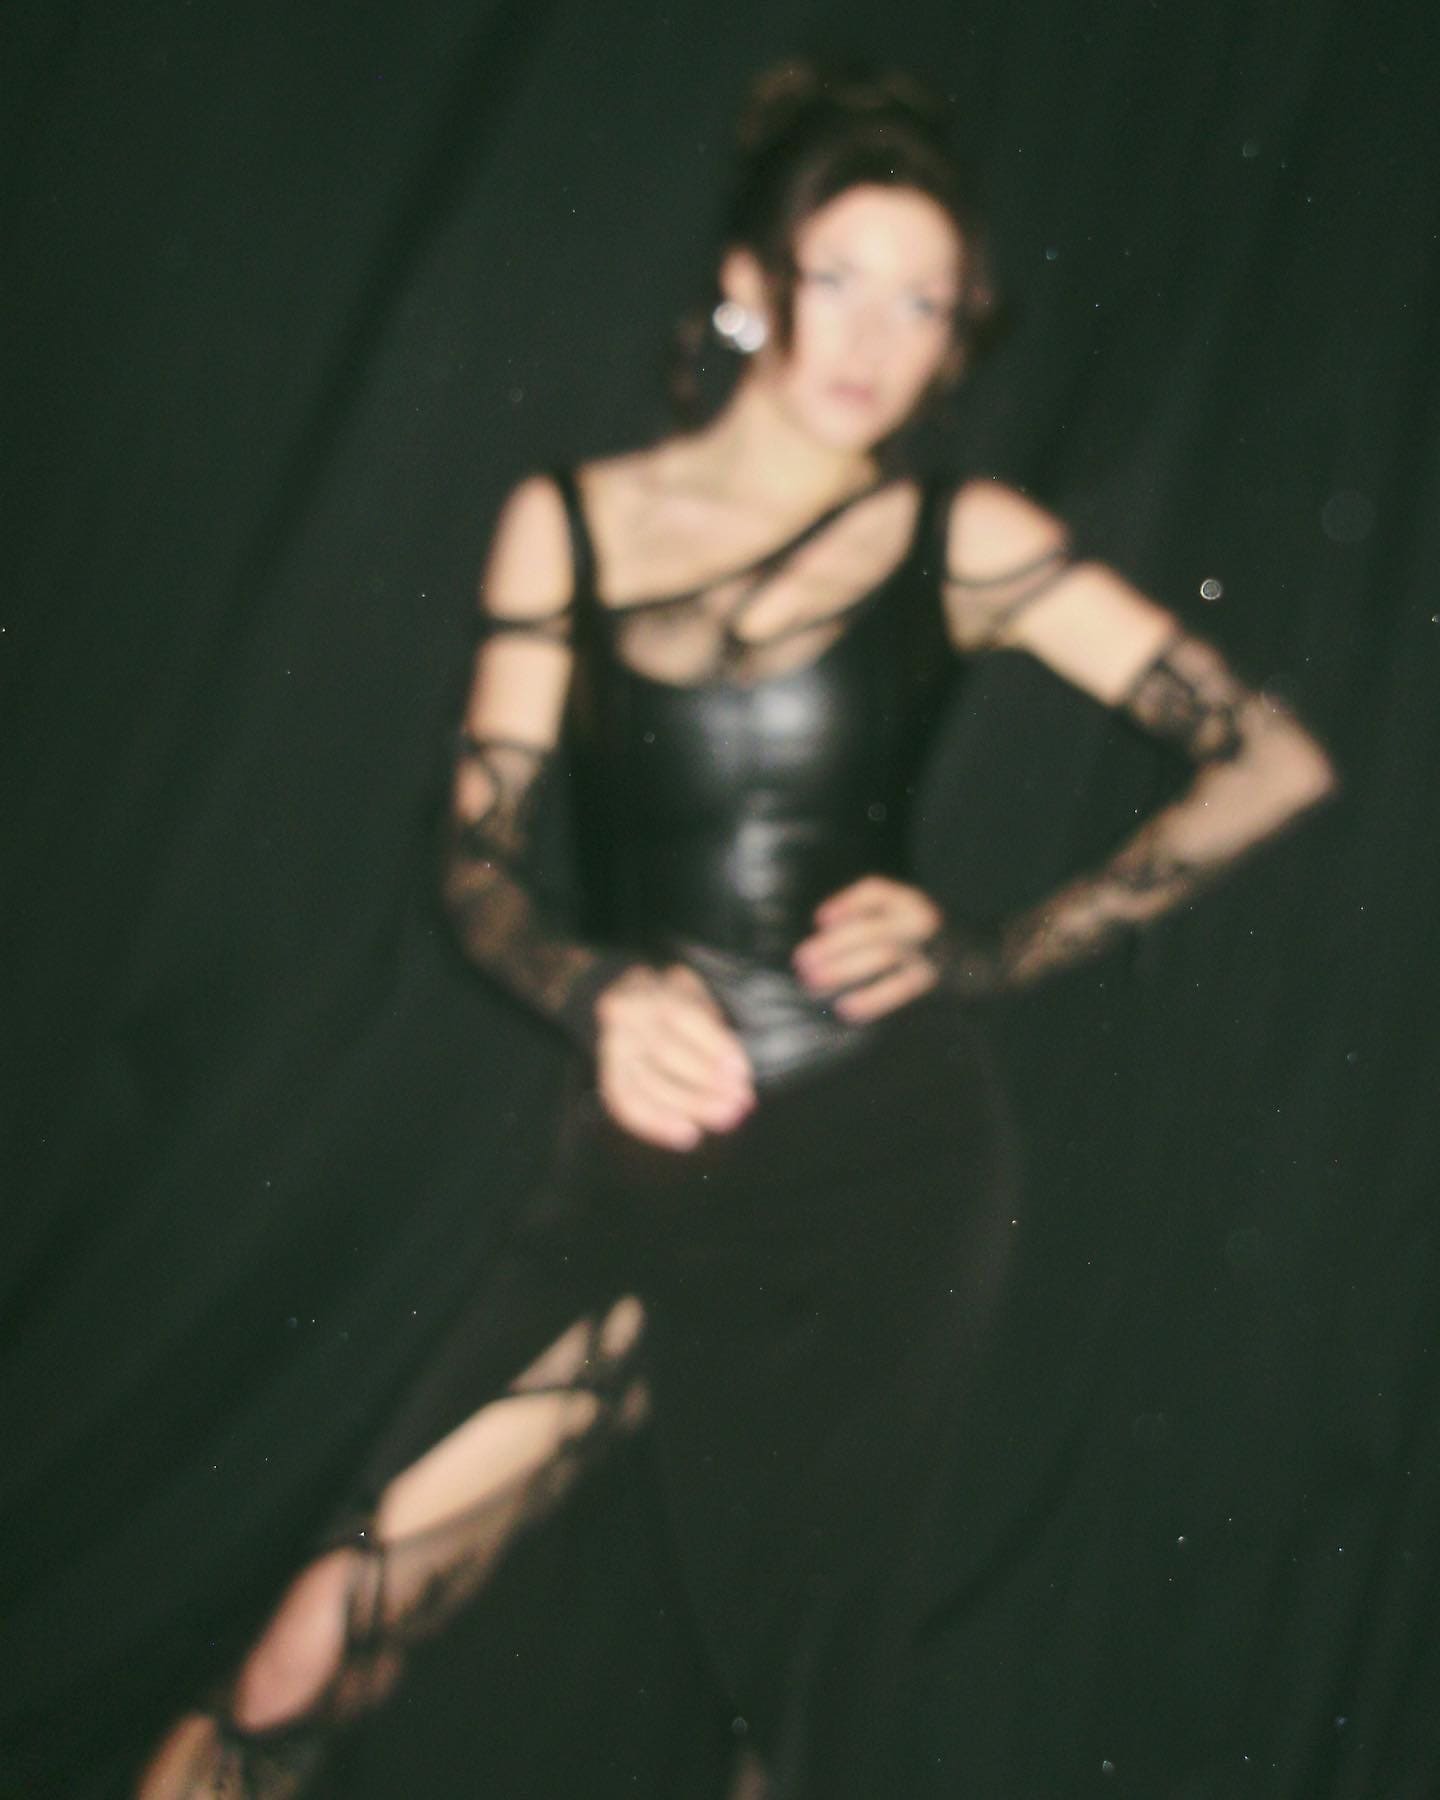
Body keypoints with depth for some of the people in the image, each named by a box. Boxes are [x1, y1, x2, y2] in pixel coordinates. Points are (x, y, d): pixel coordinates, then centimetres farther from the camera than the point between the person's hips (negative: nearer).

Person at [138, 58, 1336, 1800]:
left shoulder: (966, 542, 3)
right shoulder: (567, 524, 8)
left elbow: (1273, 761, 0)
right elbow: (480, 860, 5)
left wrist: (987, 955, -4)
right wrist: (601, 996, -15)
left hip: (886, 1152, -1)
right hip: (654, 1154, 1)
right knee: (332, 1639, -9)